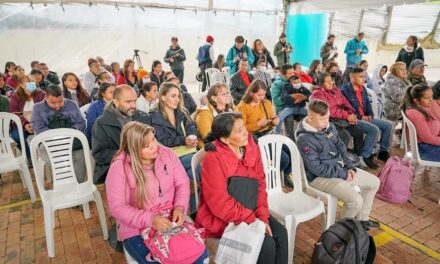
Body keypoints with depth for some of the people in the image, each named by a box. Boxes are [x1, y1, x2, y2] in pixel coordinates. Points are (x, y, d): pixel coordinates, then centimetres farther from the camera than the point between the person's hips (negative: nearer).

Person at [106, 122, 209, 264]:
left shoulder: (167, 154, -2)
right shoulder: (119, 168, -14)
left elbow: (182, 183, 2)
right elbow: (117, 207, -15)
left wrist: (180, 207, -17)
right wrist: (150, 220, -26)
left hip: (171, 221, 3)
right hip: (137, 231, -3)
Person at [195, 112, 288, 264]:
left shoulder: (251, 148, -4)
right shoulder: (214, 158, -24)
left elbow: (260, 184, 1)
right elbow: (220, 204, -24)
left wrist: (262, 217, -10)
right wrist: (253, 220, -19)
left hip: (250, 213, 6)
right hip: (222, 219, -6)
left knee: (281, 234, -7)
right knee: (267, 244, -16)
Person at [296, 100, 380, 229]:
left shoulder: (329, 126, 1)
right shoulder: (305, 139, -24)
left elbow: (341, 147, 12)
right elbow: (317, 168, -24)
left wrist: (350, 167, -3)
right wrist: (343, 174, -17)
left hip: (341, 168, 9)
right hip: (321, 176, -9)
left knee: (374, 182, 13)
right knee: (356, 200, -22)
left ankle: (361, 219, 29)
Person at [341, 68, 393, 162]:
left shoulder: (363, 89, 14)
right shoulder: (345, 90, -14)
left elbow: (368, 103, 21)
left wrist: (370, 115, 1)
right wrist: (361, 117, -18)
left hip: (365, 117, 9)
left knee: (388, 125, 3)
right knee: (374, 129, -29)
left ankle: (383, 151, 15)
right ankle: (365, 157, -19)